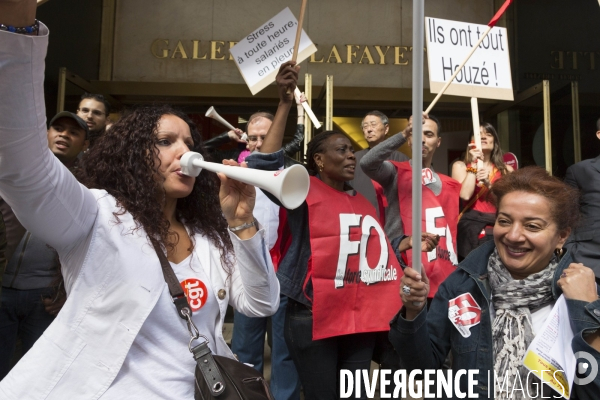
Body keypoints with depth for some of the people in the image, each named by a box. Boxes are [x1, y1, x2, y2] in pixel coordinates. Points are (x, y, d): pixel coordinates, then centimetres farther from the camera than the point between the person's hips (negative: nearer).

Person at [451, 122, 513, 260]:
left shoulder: (506, 170, 13)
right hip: (471, 226, -2)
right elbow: (465, 195, -12)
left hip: (498, 227, 2)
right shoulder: (460, 166, 6)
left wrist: (489, 185, -12)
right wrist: (474, 164, -6)